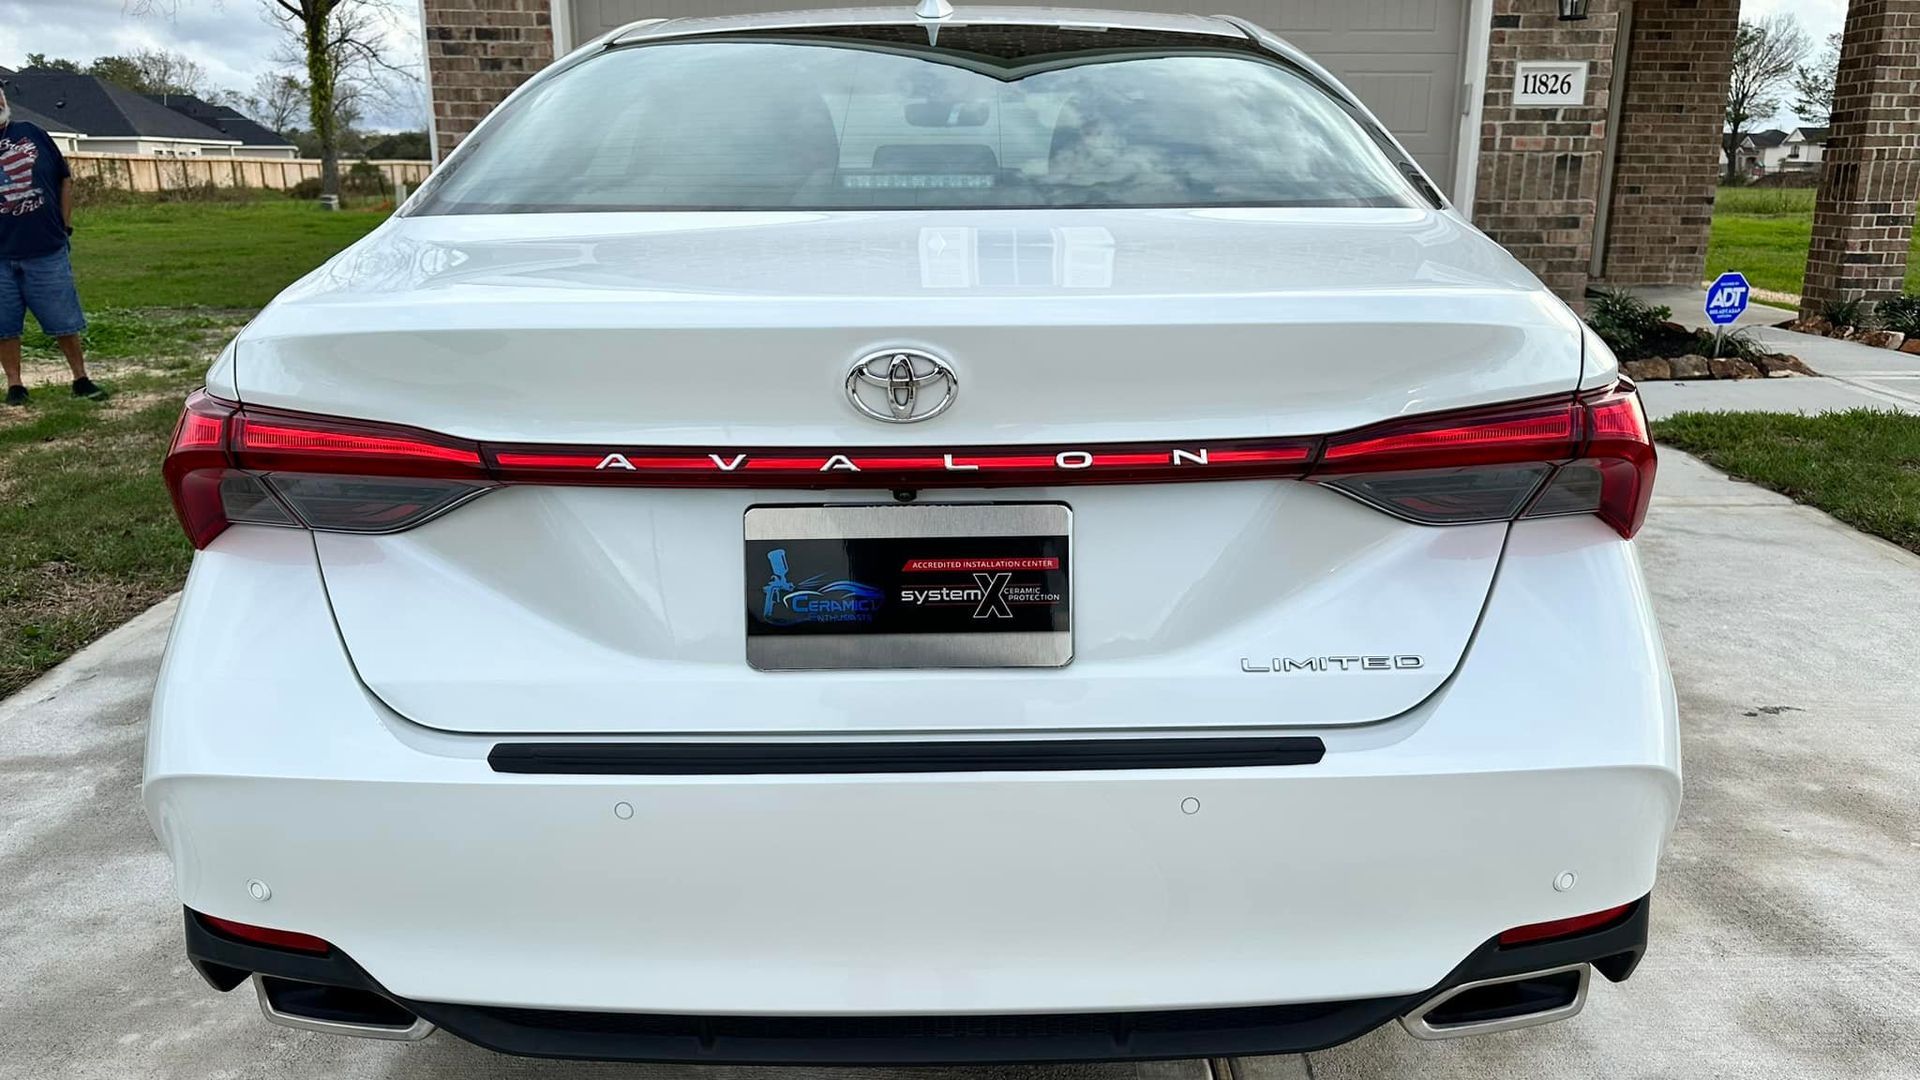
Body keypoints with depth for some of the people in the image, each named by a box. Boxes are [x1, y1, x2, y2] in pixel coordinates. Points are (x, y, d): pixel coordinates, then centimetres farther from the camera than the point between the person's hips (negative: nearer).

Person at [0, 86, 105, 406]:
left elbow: (65, 180, 10)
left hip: (47, 251, 0)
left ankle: (81, 379, 17)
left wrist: (65, 226, 7)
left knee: (64, 320, 6)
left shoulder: (31, 133, 3)